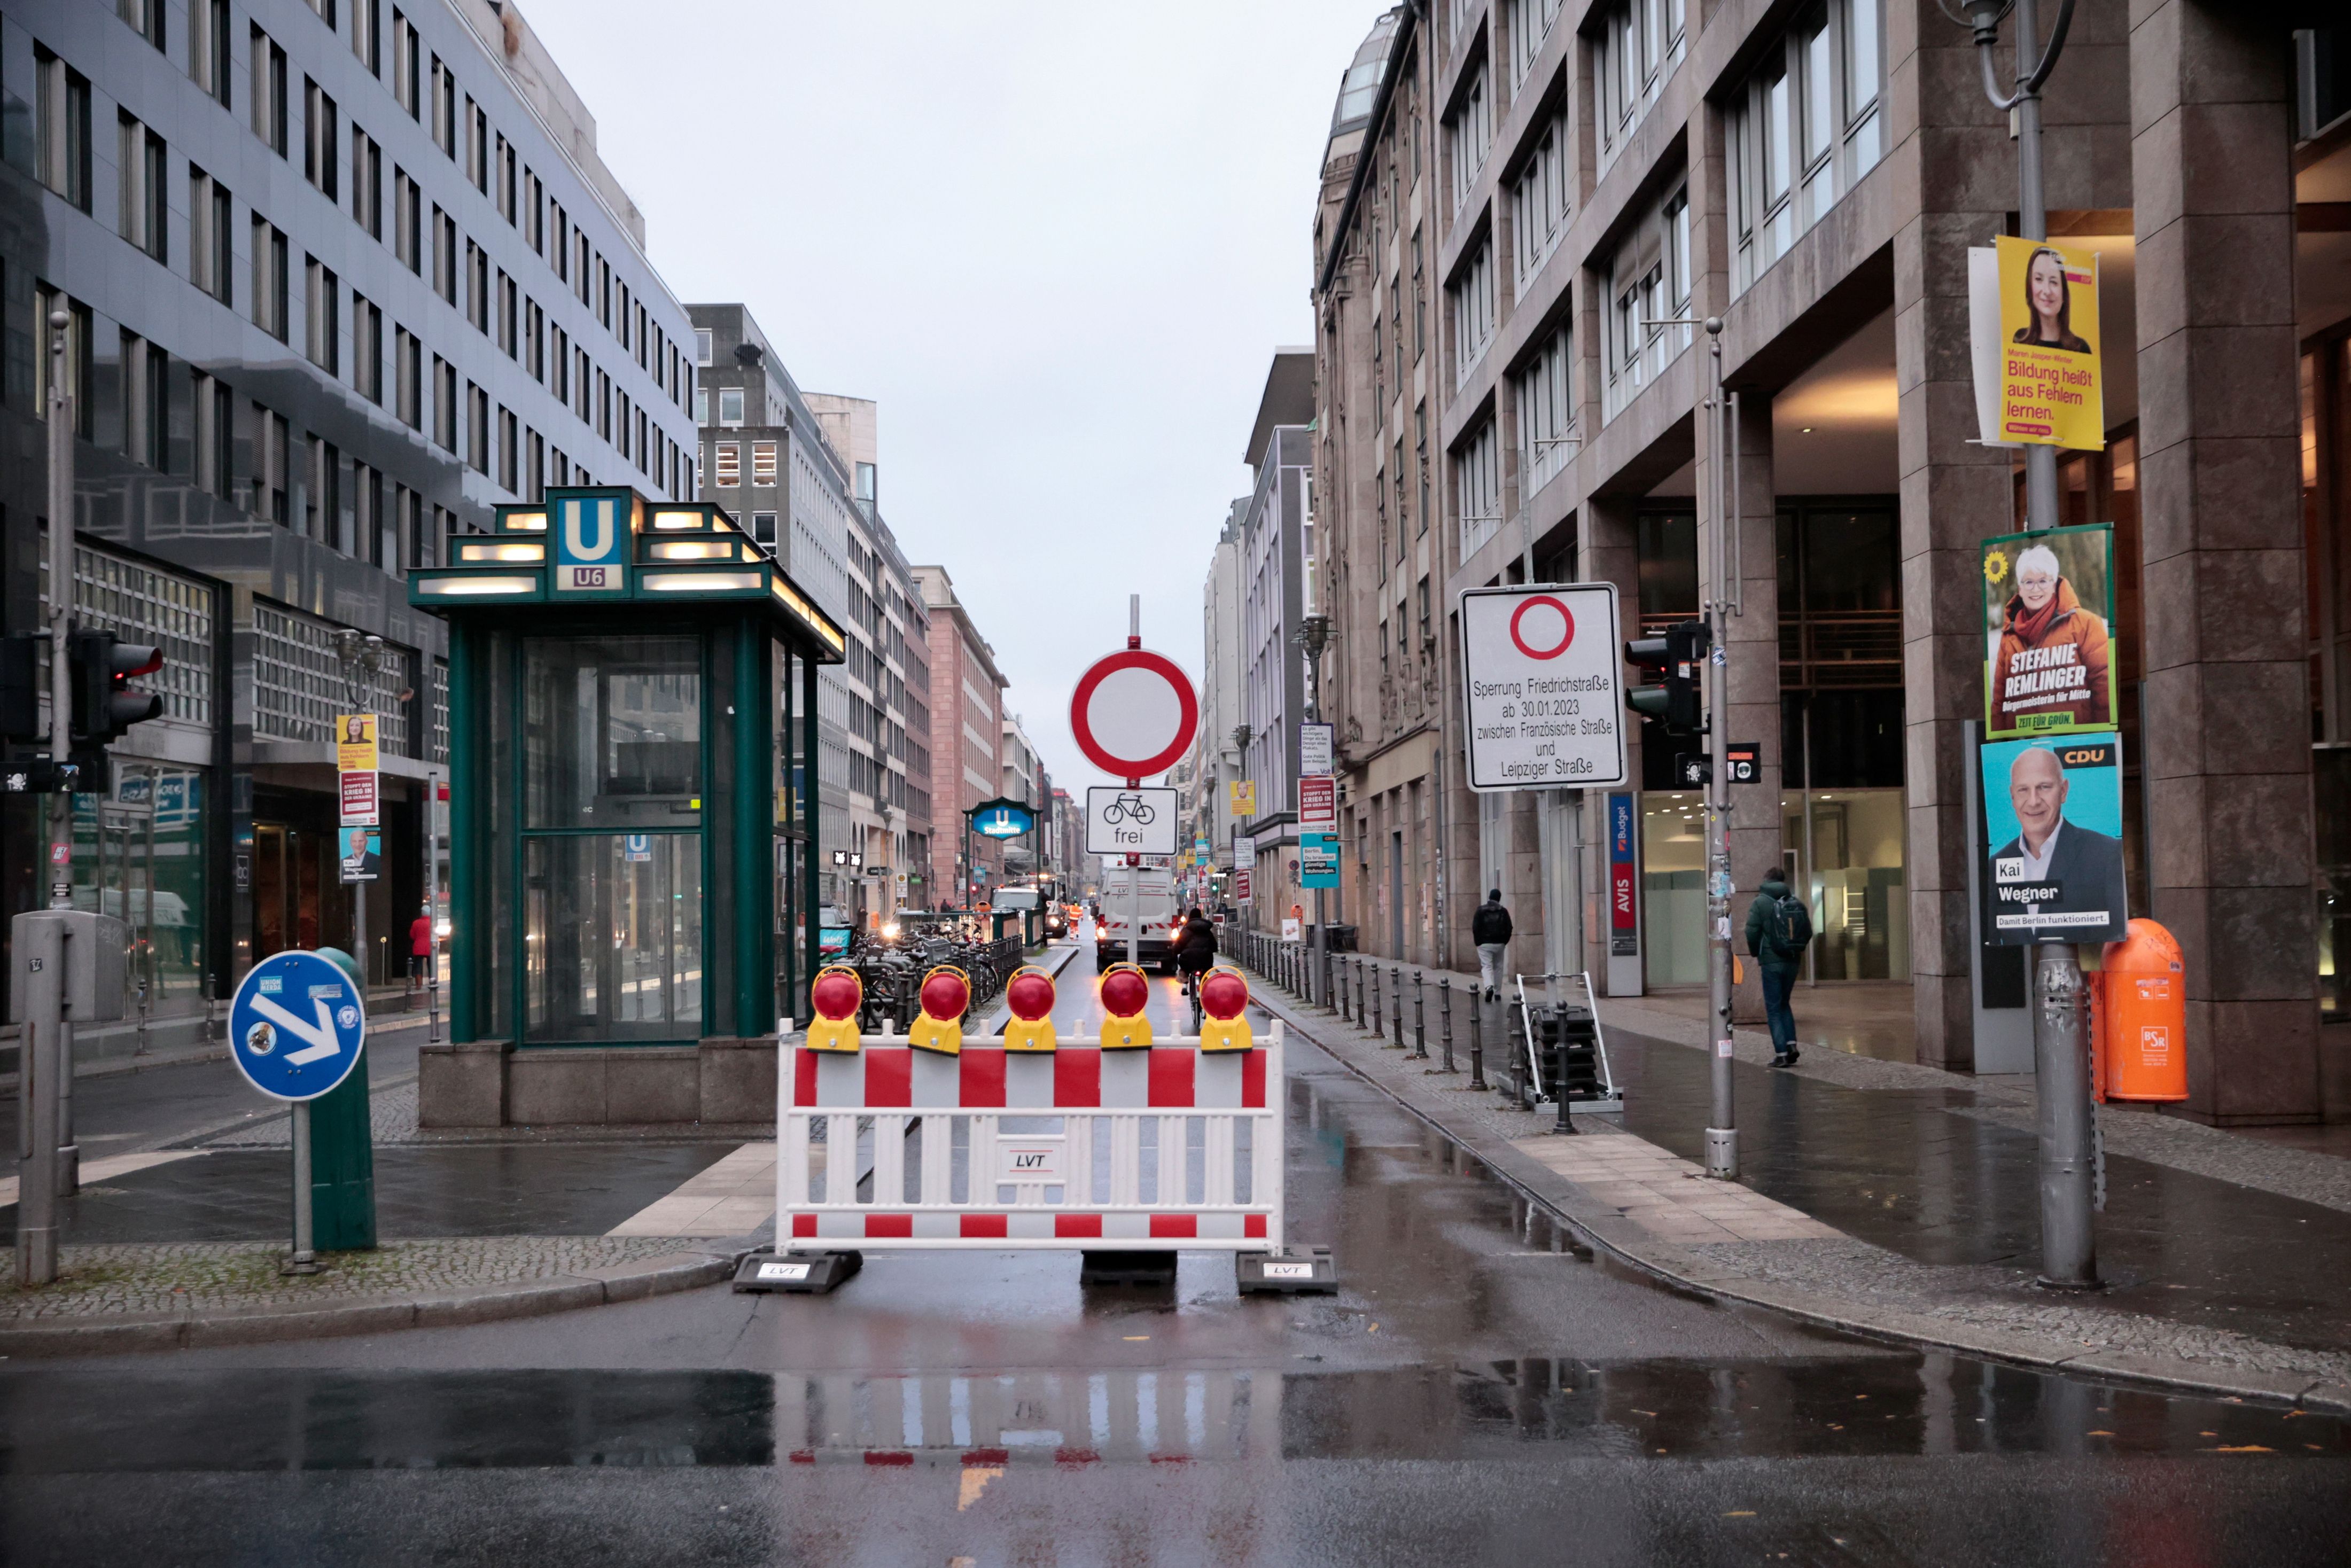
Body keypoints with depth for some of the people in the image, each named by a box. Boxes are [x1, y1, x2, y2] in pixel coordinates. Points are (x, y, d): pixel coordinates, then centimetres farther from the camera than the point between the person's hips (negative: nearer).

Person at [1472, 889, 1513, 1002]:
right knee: (1498, 967, 13)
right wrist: (1504, 941, 9)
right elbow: (1509, 929, -2)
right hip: (1499, 944, 2)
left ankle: (1489, 987, -28)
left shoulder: (1481, 910, -3)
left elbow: (1475, 928, -6)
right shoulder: (1503, 911, 1)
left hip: (1485, 944, -2)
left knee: (1486, 966, -4)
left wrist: (1478, 942, 3)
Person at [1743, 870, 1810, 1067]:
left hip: (1771, 962, -4)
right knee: (1784, 1003, 20)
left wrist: (1755, 954, 4)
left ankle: (1781, 1053, -4)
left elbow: (1752, 932, -13)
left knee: (1773, 1008, 2)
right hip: (1793, 962, 4)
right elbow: (1808, 932, 5)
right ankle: (1791, 1044, 6)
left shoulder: (1760, 903, -7)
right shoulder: (1797, 903, 5)